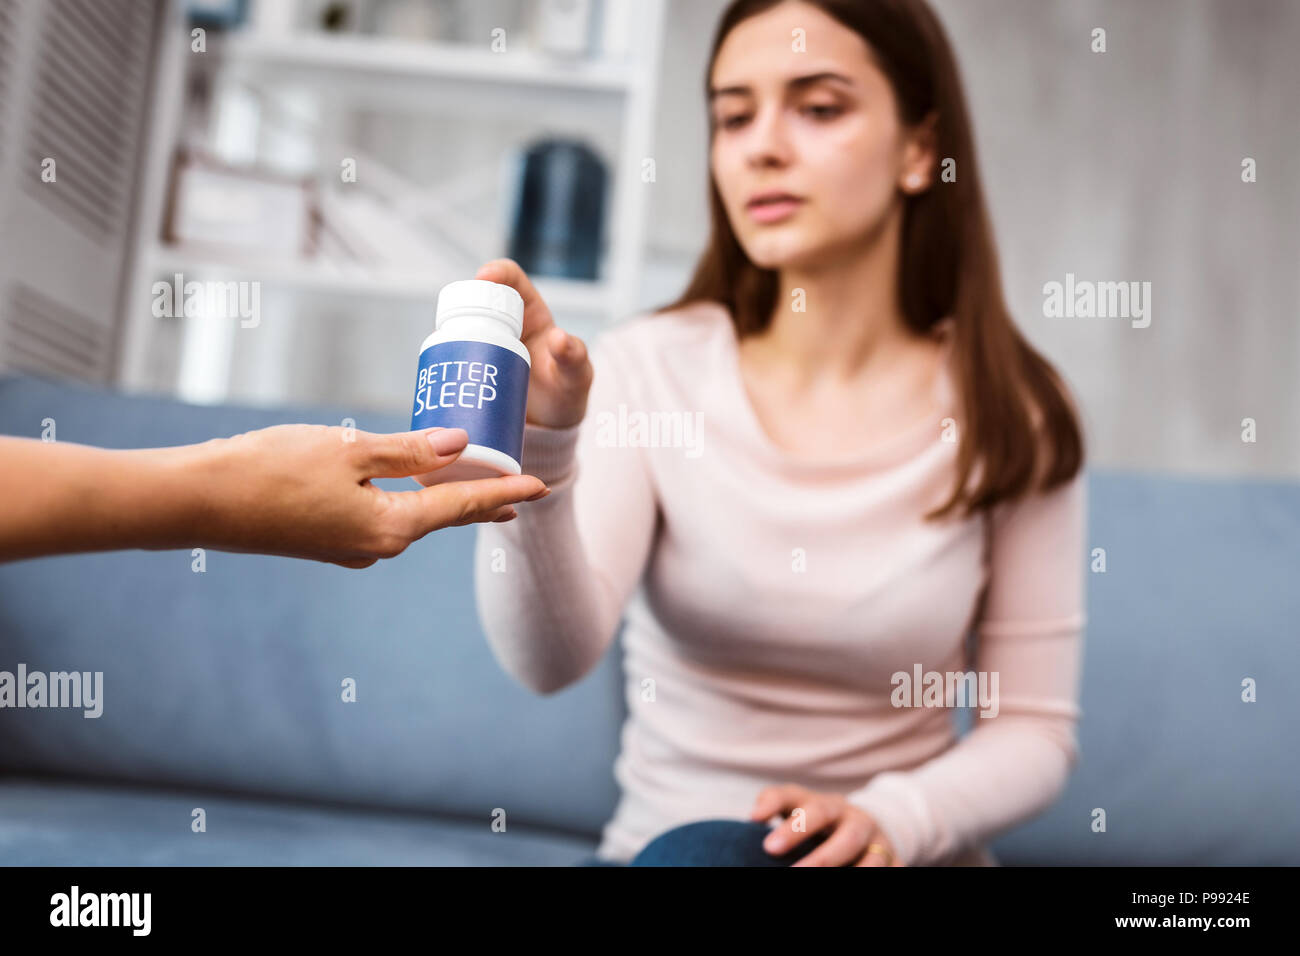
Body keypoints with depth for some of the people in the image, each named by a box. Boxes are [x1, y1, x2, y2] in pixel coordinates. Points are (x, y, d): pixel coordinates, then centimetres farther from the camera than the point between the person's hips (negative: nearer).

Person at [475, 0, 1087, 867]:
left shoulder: (1013, 411, -6)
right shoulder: (649, 368, -8)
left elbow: (1036, 727, -2)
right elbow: (551, 658, -21)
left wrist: (894, 820, -20)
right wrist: (538, 445, -39)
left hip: (903, 852, 0)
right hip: (662, 839, 1)